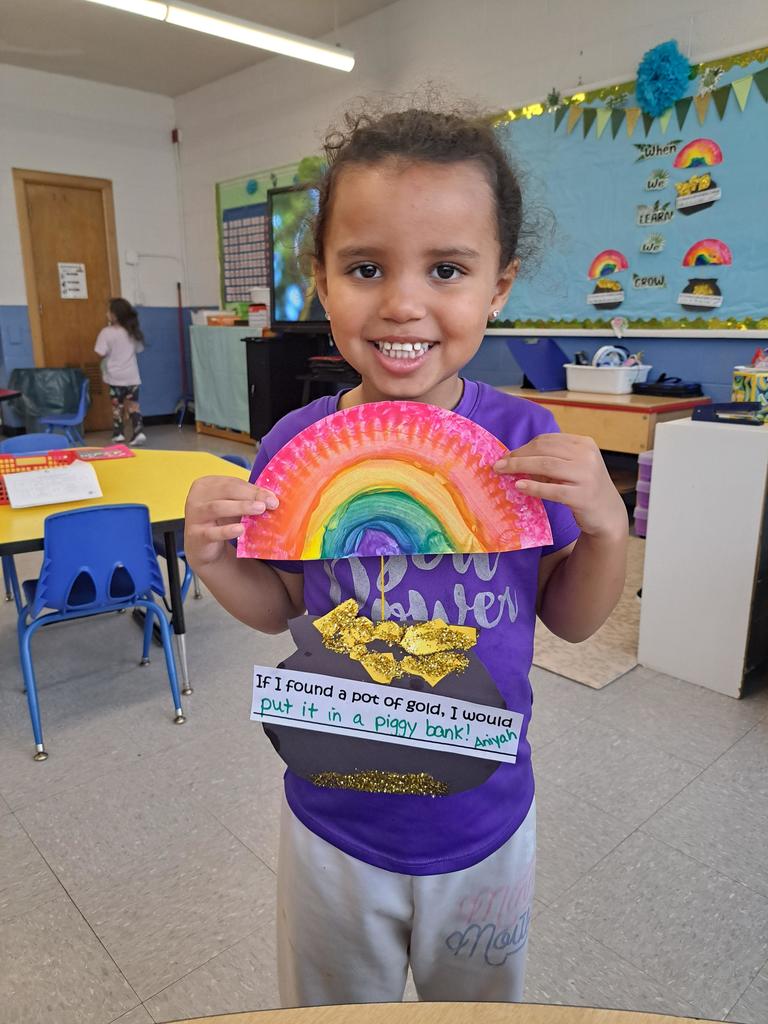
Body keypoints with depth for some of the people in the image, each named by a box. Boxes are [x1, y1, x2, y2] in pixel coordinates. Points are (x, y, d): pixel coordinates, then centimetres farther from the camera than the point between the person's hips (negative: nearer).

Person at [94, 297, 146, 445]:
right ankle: (139, 432, -7)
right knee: (133, 405, 6)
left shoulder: (106, 332, -14)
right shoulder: (133, 331, 2)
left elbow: (101, 353, -17)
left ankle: (118, 434, 20)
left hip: (115, 377, -3)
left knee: (117, 406, 11)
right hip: (132, 376, 3)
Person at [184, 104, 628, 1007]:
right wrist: (212, 559, -20)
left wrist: (605, 525, -24)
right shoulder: (295, 446, -16)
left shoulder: (523, 439, -17)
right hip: (334, 823, 0)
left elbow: (571, 619, -6)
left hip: (485, 822, 1)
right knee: (333, 1007, 29)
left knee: (478, 1003, 31)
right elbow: (280, 607, -1)